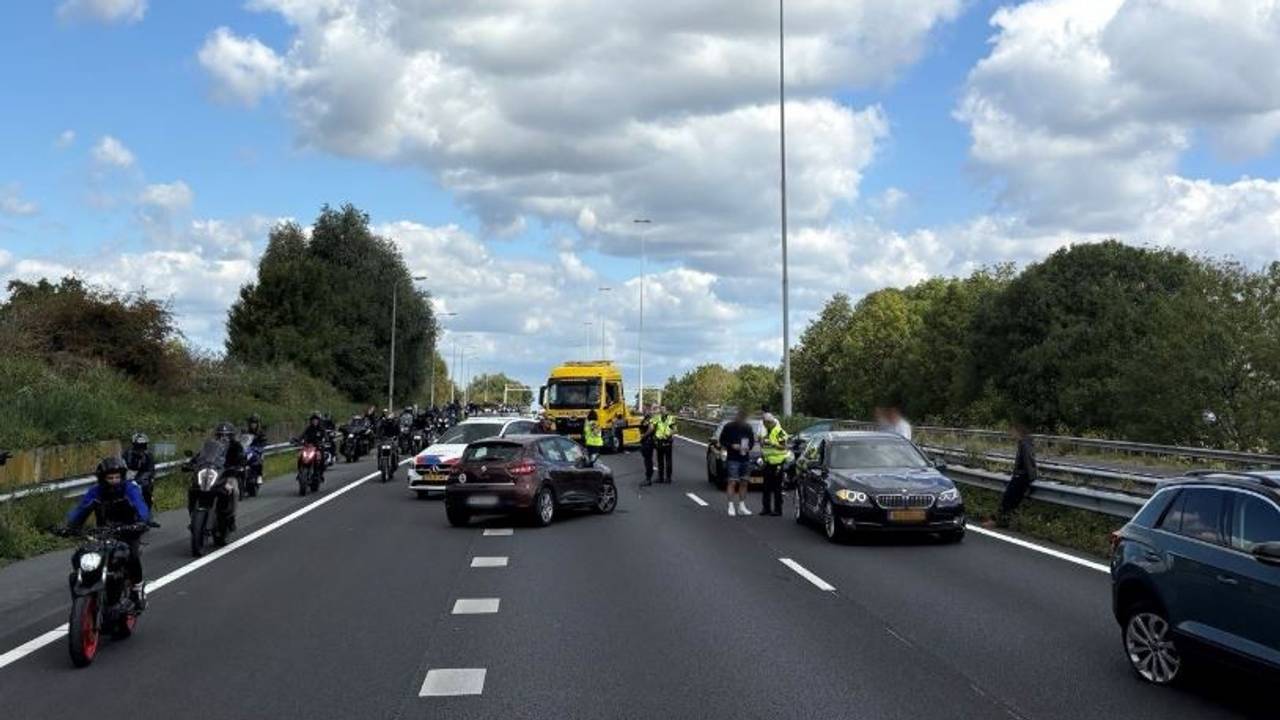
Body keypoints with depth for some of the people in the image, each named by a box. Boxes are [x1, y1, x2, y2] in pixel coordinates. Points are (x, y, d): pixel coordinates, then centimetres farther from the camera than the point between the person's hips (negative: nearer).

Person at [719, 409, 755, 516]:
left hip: (745, 459, 5)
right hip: (732, 459, -5)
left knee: (744, 483, 7)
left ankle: (742, 506, 15)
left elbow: (752, 441, 17)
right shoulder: (728, 427, -3)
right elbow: (721, 440, 0)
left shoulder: (748, 427, 9)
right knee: (732, 482, -9)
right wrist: (731, 446, -15)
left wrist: (748, 446, -5)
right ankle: (731, 506, -5)